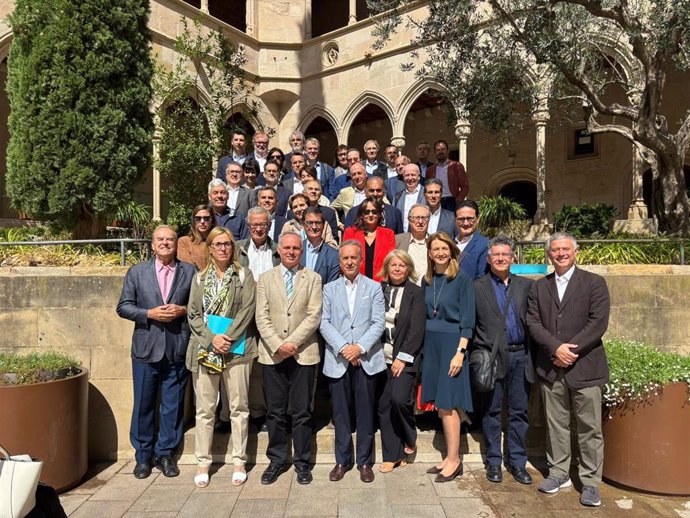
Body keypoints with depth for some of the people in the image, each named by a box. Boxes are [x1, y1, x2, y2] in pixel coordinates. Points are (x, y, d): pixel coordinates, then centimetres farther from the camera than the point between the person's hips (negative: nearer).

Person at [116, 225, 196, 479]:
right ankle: (143, 456, 26)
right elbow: (123, 306, 3)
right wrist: (149, 313, -12)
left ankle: (165, 453, 25)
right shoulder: (136, 272, 6)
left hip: (178, 350, 0)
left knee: (173, 405, 9)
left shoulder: (190, 272, 4)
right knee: (143, 405, 9)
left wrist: (183, 310, -12)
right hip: (146, 349, 0)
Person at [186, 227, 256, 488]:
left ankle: (239, 461, 16)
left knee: (239, 407, 4)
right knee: (205, 409, 6)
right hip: (205, 349, 2)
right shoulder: (199, 278, 12)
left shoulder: (244, 275, 5)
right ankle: (203, 462, 19)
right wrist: (212, 338, -9)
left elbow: (247, 310, -4)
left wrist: (228, 337, -13)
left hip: (236, 348, -2)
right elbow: (193, 315, 6)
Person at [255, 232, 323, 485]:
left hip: (304, 354, -1)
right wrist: (277, 345, -12)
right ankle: (277, 460, 25)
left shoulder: (313, 279, 5)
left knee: (302, 412, 6)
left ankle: (302, 461, 20)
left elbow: (314, 315, -4)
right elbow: (262, 317, 0)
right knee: (275, 412, 10)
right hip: (272, 355, 1)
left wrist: (293, 342, -13)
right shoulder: (265, 279, 9)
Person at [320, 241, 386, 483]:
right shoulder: (329, 289, 9)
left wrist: (360, 347, -14)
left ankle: (364, 461, 20)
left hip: (366, 359, -1)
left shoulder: (374, 288, 6)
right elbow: (324, 323, 0)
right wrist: (342, 348, -12)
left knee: (365, 412, 6)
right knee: (340, 412, 8)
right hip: (337, 360, 1)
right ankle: (342, 460, 22)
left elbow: (379, 323, -2)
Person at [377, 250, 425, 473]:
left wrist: (402, 358, -13)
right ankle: (392, 455, 20)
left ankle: (410, 438, 13)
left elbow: (416, 329, -8)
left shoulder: (416, 293, -2)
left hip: (405, 357, -3)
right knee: (384, 405, 5)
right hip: (383, 357, 4)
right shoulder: (379, 290, 7)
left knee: (399, 398, -18)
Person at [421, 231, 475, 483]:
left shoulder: (462, 280, -7)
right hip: (431, 344, 6)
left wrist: (460, 352, -16)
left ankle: (454, 460, 8)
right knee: (441, 403, 9)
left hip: (452, 344, -6)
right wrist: (424, 346, 7)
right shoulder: (426, 281, 9)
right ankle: (451, 457, 20)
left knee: (447, 403, -4)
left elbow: (467, 320, -10)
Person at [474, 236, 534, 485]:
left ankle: (517, 462, 23)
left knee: (519, 411, 10)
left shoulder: (526, 285, 8)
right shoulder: (477, 287, 2)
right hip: (492, 357, -2)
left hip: (520, 356, 2)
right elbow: (470, 324, 1)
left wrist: (532, 353, -3)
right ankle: (493, 462, 21)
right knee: (492, 411, 8)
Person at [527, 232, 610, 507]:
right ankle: (559, 473, 26)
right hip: (550, 368, 3)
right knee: (556, 424, 12)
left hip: (585, 366, -3)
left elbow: (598, 322, -9)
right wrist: (556, 348, -13)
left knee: (589, 427, 3)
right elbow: (533, 323, 2)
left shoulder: (594, 283, 1)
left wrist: (570, 351, -14)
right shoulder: (539, 287, 10)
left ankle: (590, 482, 16)